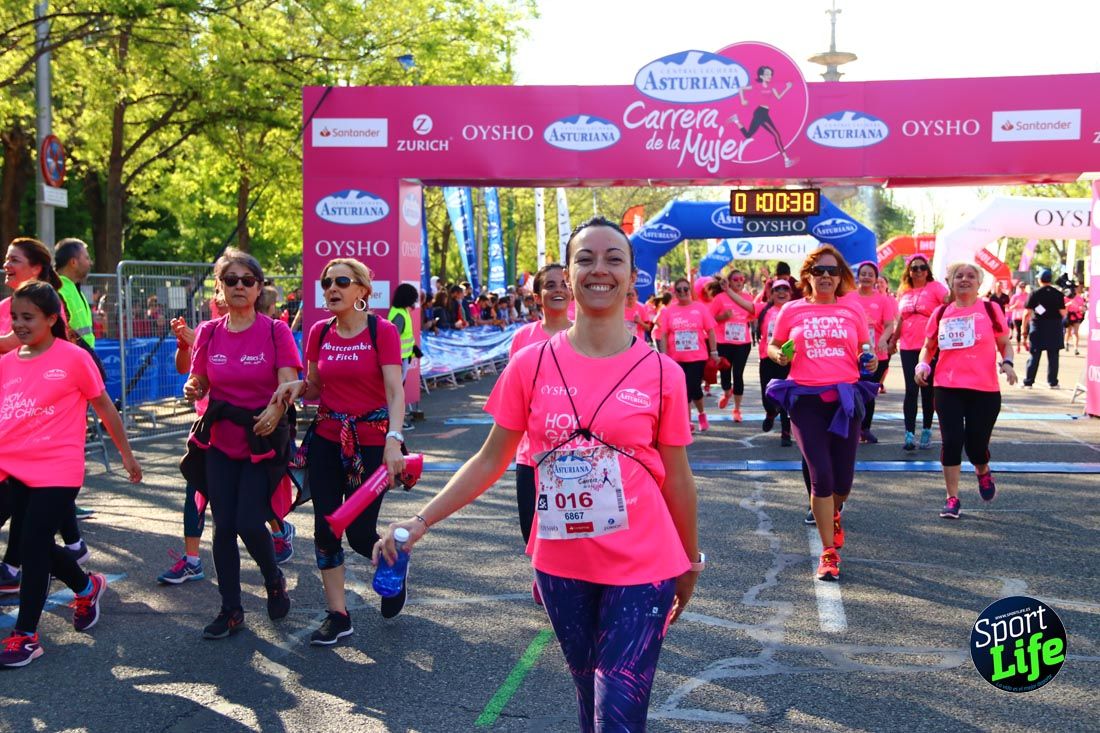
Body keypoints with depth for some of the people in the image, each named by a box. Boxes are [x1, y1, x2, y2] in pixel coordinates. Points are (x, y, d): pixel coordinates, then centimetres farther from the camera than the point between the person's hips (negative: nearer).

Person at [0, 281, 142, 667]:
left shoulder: (73, 358, -7)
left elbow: (105, 408, 1)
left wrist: (127, 455, 7)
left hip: (57, 471, -6)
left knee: (32, 545, -5)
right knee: (35, 543, 15)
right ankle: (87, 587, 42)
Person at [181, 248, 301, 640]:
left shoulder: (275, 331, -7)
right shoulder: (209, 332, 3)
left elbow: (289, 383, -16)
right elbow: (200, 382, 10)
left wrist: (276, 408, -36)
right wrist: (193, 389, -14)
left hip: (263, 441, -3)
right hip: (219, 442, 4)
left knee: (249, 523, -9)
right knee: (223, 527, 3)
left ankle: (274, 580, 22)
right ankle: (231, 610, 16)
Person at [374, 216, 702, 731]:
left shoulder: (661, 374, -7)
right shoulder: (531, 365, -4)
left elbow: (676, 477, 2)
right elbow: (491, 461, 2)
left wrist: (690, 561, 10)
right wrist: (421, 520, -6)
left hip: (641, 571, -2)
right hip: (561, 568, 2)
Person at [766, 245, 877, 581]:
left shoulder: (852, 309, 7)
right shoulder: (792, 310, 5)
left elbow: (864, 347, 17)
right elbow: (773, 346, 14)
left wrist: (870, 360, -4)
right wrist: (779, 355, -8)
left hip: (845, 397, 1)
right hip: (807, 398, -1)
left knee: (843, 479, 4)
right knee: (821, 476, -6)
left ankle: (833, 513, 42)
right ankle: (829, 552, 7)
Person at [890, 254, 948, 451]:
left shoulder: (935, 287, -3)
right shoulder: (903, 292, 11)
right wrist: (893, 341, 20)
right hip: (908, 348, 3)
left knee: (927, 390, 7)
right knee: (911, 390, 0)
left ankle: (926, 431, 17)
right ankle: (909, 433, -3)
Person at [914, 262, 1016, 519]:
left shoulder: (990, 310, 4)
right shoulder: (941, 313, 9)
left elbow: (1005, 344, 8)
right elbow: (928, 346, 18)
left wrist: (1007, 362, -11)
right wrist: (923, 364, -2)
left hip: (985, 390, -1)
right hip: (948, 389, 1)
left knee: (976, 445, 1)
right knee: (952, 441, -6)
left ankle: (983, 472, 37)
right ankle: (952, 498, 5)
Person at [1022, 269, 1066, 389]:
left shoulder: (1035, 294, -5)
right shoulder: (1058, 294, -3)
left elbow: (1028, 313, -7)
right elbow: (1063, 313, -6)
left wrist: (1024, 329, -2)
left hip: (1038, 327, -1)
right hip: (1055, 328, 1)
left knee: (1034, 356, 6)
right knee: (1053, 356, 7)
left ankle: (1028, 381, 8)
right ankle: (1053, 382, 8)